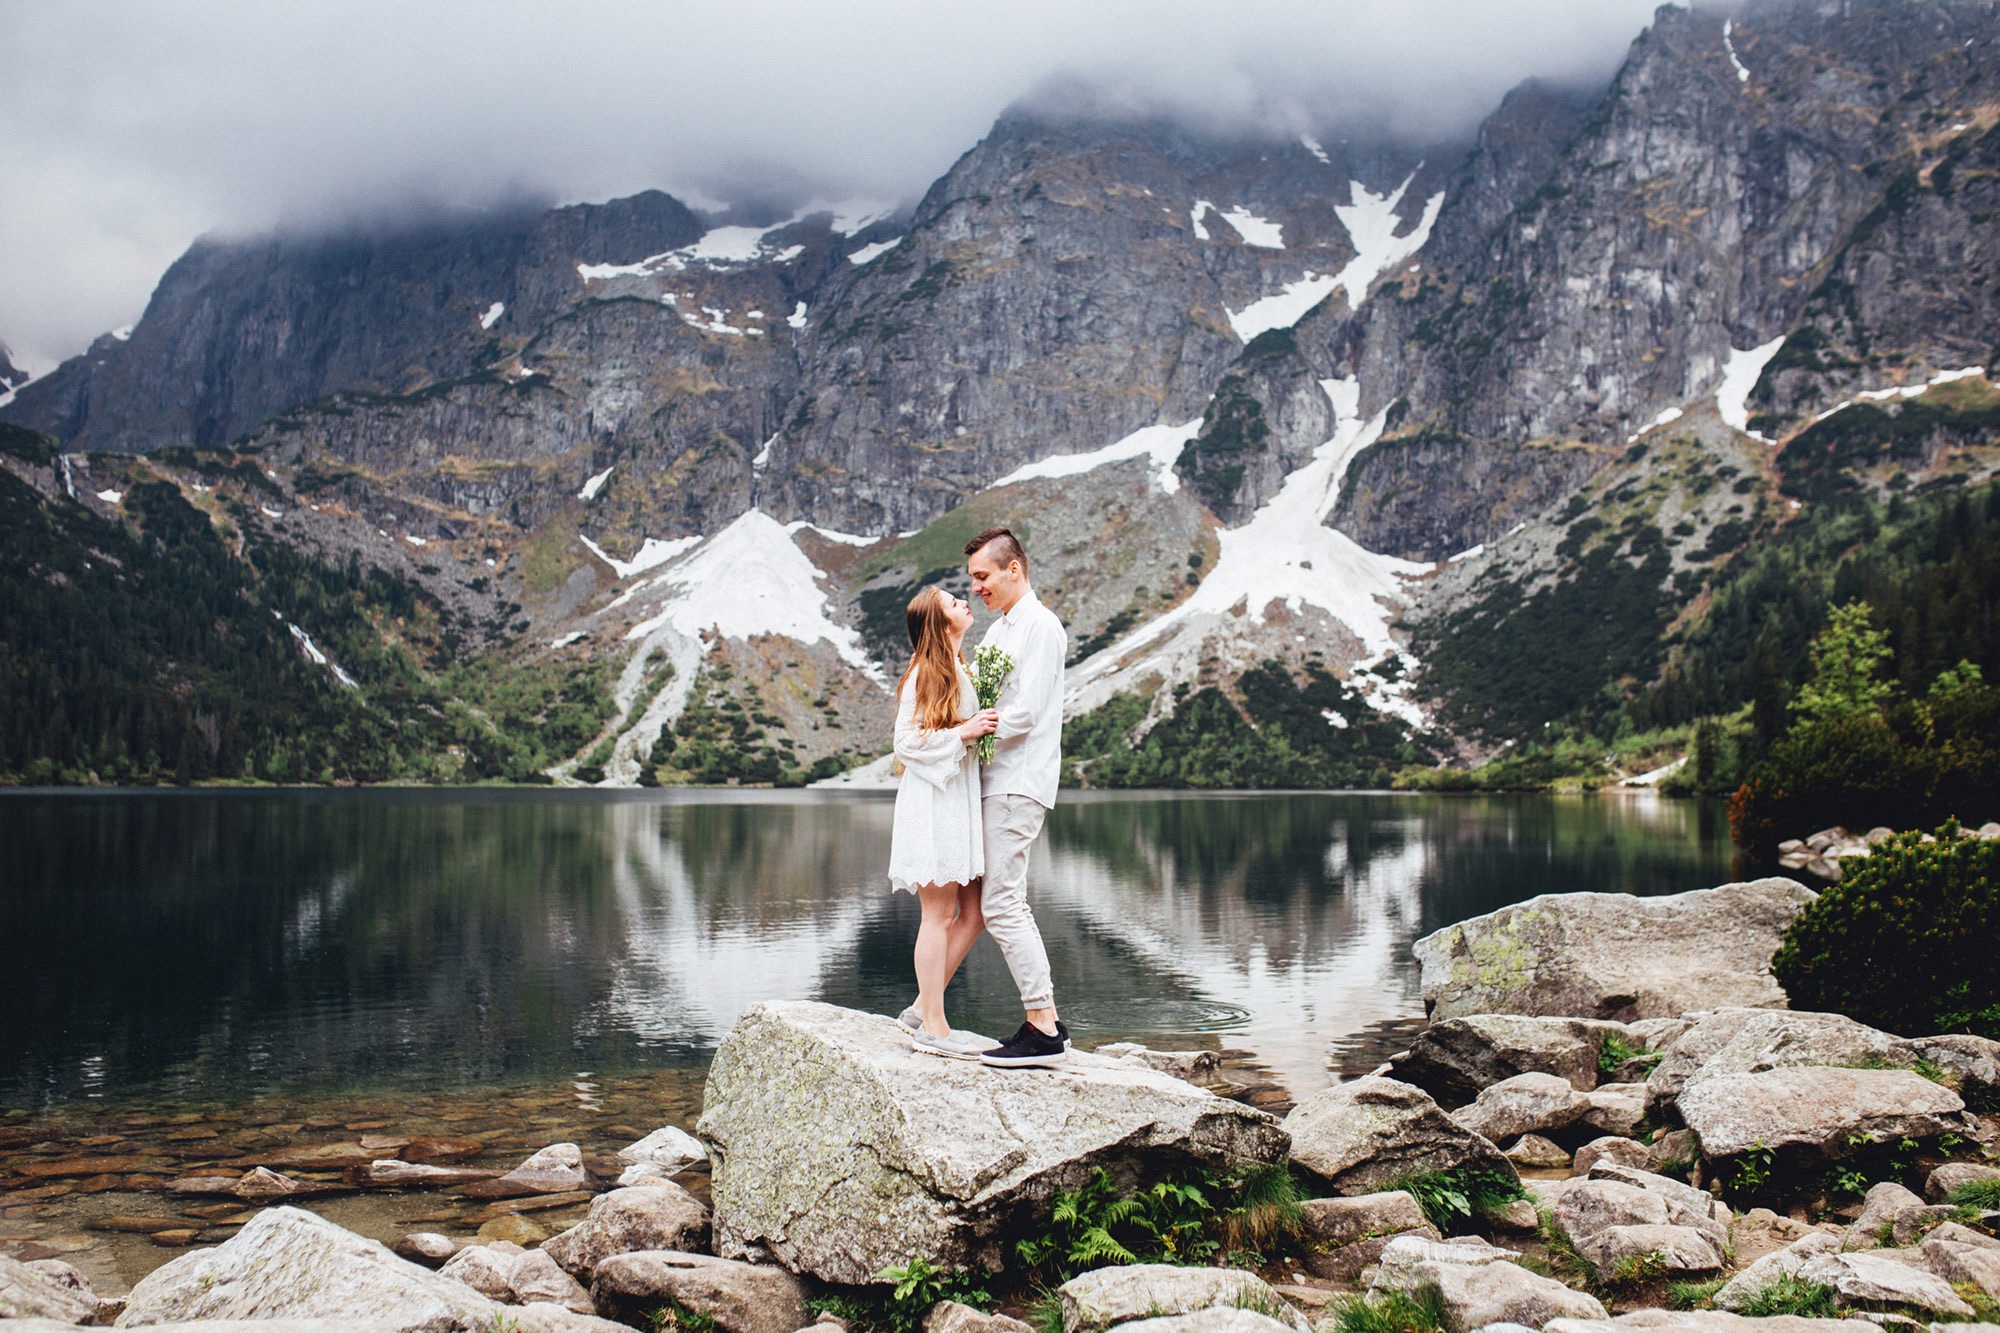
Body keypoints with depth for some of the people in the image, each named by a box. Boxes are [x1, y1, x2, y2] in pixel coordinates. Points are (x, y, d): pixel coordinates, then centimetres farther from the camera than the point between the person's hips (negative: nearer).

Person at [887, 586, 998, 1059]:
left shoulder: (958, 670, 17)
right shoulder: (926, 673, -10)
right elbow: (907, 741, -14)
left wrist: (985, 726, 10)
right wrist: (963, 732, -19)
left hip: (961, 799, 9)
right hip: (934, 801, -9)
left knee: (974, 912, 8)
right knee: (940, 914, -4)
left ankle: (923, 1007, 17)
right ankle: (932, 1027, 3)